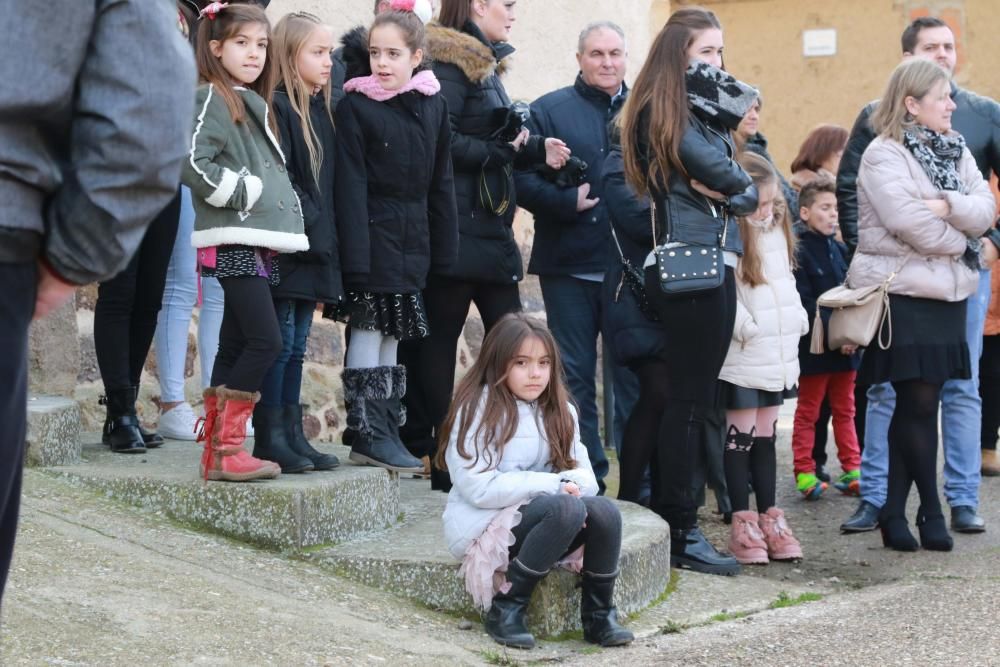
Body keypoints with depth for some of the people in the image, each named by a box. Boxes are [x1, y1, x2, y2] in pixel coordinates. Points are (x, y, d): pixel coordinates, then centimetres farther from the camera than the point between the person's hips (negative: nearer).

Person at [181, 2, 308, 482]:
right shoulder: (213, 99, -7)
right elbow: (192, 164, -20)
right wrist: (242, 191, -14)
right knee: (266, 341, -14)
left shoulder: (255, 104, 20)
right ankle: (225, 449, -10)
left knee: (234, 346, 9)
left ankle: (217, 452, 12)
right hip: (232, 241, -9)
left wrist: (281, 204, 15)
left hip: (259, 243, 9)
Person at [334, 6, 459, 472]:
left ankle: (387, 431, 16)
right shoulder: (356, 106, -7)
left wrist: (443, 249, 7)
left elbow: (440, 183, 10)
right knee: (368, 330, -4)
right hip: (373, 235, -5)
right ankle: (368, 434, 0)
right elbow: (350, 185, -11)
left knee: (394, 333, 10)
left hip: (413, 239, 5)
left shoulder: (433, 105, 6)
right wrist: (355, 256, -16)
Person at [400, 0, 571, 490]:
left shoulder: (484, 64, 19)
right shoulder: (449, 64, -10)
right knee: (439, 342, -1)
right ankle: (441, 463, 4)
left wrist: (536, 149, 5)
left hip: (491, 228, 9)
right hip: (456, 227, -9)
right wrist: (503, 151, -11)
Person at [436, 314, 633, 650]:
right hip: (483, 525, -6)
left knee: (605, 512, -22)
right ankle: (505, 609, -20)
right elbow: (477, 487, -20)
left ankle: (598, 615, -8)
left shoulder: (559, 411, 9)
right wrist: (552, 485, -22)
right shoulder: (478, 409, -11)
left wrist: (572, 484, -21)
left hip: (537, 519, 6)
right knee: (565, 509, -32)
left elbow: (585, 476, 4)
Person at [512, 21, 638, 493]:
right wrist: (568, 201, -17)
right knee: (576, 375, 5)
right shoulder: (549, 111, 3)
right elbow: (522, 179, -5)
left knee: (632, 374, 5)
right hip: (570, 266, -1)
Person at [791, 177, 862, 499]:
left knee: (845, 410, 12)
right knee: (808, 412, 4)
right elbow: (804, 303, -16)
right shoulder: (799, 252, -10)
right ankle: (804, 472, 8)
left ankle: (852, 470, 17)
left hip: (846, 348, 6)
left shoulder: (840, 250, 10)